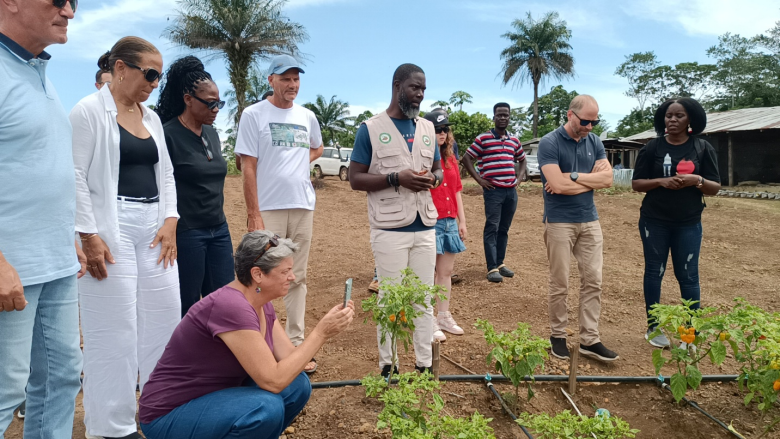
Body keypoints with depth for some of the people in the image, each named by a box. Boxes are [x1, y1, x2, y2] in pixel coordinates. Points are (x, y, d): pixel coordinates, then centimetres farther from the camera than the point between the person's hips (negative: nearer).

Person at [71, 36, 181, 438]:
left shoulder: (151, 117, 15)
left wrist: (170, 219, 4)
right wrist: (88, 235, -16)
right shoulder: (89, 111, -6)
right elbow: (75, 176, -11)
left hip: (155, 228, 7)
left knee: (165, 317, 11)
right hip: (110, 228, -7)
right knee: (114, 326, -1)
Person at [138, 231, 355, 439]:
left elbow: (290, 360, -1)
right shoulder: (231, 307, -29)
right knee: (267, 407, -30)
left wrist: (325, 331, -14)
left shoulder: (262, 305, -1)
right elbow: (273, 380, -29)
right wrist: (320, 333, -26)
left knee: (297, 385, -5)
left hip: (212, 398, 9)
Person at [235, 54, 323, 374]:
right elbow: (248, 168, -7)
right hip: (269, 209, -4)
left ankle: (295, 345, 17)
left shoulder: (307, 116, 11)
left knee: (297, 279, 8)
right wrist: (254, 214, -13)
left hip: (303, 207, 4)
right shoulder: (254, 114, -2)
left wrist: (300, 162, 8)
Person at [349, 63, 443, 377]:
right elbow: (355, 179, -7)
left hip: (425, 229, 5)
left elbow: (439, 169, 19)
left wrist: (433, 178, -6)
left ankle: (424, 364, 23)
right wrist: (396, 178, -20)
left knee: (424, 300, 11)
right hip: (390, 230, -5)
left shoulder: (427, 128, 11)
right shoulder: (370, 128, -4)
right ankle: (388, 366, 18)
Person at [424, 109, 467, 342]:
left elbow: (457, 191, 15)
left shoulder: (451, 159, 13)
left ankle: (444, 316, 26)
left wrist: (462, 221, 13)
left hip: (450, 222, 7)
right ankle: (429, 321, 10)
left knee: (446, 272, 13)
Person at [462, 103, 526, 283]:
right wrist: (479, 180, -8)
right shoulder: (483, 138, -3)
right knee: (492, 229, -5)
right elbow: (466, 158, -4)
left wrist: (519, 177, 12)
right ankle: (492, 268, -2)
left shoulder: (514, 140, 13)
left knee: (504, 229, 11)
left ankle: (500, 263, 22)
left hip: (511, 191, 5)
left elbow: (522, 159, 27)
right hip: (493, 191, -5)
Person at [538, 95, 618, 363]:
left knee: (593, 281, 5)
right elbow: (558, 185, -21)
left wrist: (572, 176, -13)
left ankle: (589, 340, 13)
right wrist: (591, 177, -8)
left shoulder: (595, 142, 7)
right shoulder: (549, 143, -10)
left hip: (590, 221, 5)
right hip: (559, 222, -5)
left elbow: (607, 179, -3)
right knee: (559, 284, 3)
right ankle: (558, 335, 19)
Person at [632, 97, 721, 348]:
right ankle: (653, 328, 19)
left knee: (688, 276, 3)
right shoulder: (652, 148, 0)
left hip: (688, 224, 0)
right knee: (654, 272, 6)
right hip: (654, 222, 0)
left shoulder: (703, 148, 1)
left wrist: (697, 180, -19)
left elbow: (715, 188, 1)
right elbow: (637, 184, 0)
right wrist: (661, 181, -18)